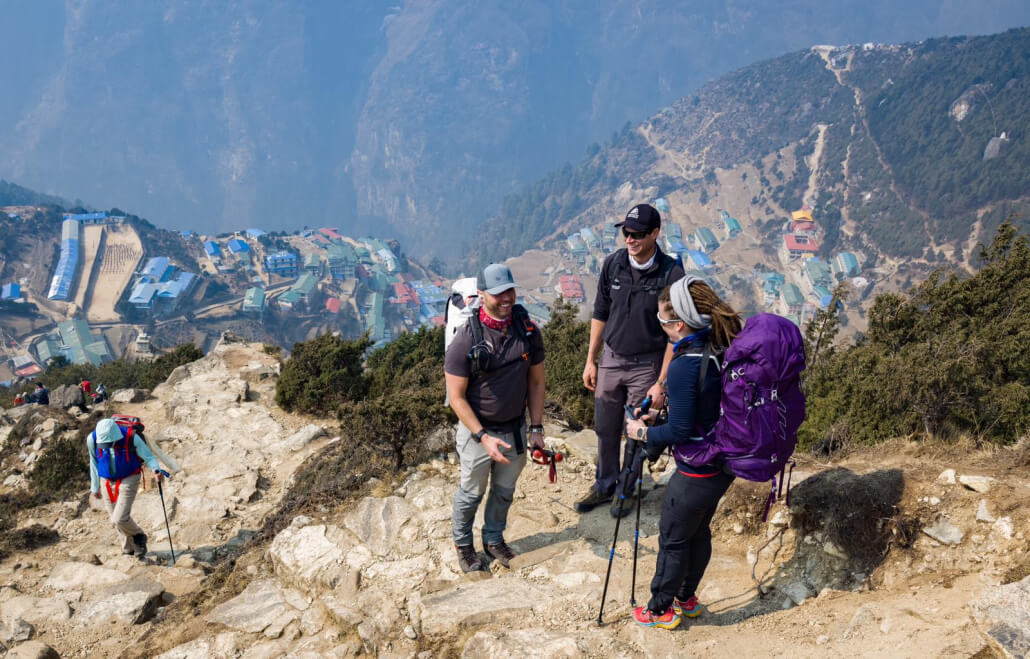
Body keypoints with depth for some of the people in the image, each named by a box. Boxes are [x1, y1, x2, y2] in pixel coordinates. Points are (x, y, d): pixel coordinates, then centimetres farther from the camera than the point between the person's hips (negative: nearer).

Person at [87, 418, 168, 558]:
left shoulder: (131, 438, -28)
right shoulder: (92, 439, -18)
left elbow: (149, 457, -15)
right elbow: (94, 464, 0)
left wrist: (156, 470, -37)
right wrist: (95, 487, 10)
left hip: (128, 480, -4)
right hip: (108, 483, 4)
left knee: (120, 519, -16)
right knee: (115, 521, 11)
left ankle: (138, 536, 16)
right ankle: (128, 549, 34)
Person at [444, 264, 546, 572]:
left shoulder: (528, 331, -9)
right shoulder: (466, 339, -22)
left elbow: (536, 381, 2)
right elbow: (456, 397, -17)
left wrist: (536, 428, -1)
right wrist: (483, 437, -22)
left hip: (516, 429, 4)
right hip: (478, 430, -4)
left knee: (504, 491, 21)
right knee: (471, 492, 15)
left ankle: (494, 538, 45)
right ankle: (462, 543, 40)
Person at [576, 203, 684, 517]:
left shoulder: (671, 274, -18)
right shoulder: (613, 264, -6)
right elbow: (600, 314, 7)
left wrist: (661, 382, -15)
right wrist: (590, 361, 8)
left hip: (647, 364, -3)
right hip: (611, 359, 4)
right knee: (605, 430, 15)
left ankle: (626, 489, 32)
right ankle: (604, 486, 35)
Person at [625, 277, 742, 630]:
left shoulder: (684, 366, -29)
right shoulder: (725, 349, -5)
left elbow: (679, 431, -23)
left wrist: (643, 432, -7)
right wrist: (663, 413, 12)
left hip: (695, 474, -8)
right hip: (724, 464, 8)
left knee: (673, 539, 13)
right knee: (699, 531, 25)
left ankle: (661, 609, 30)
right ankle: (687, 598, 43)